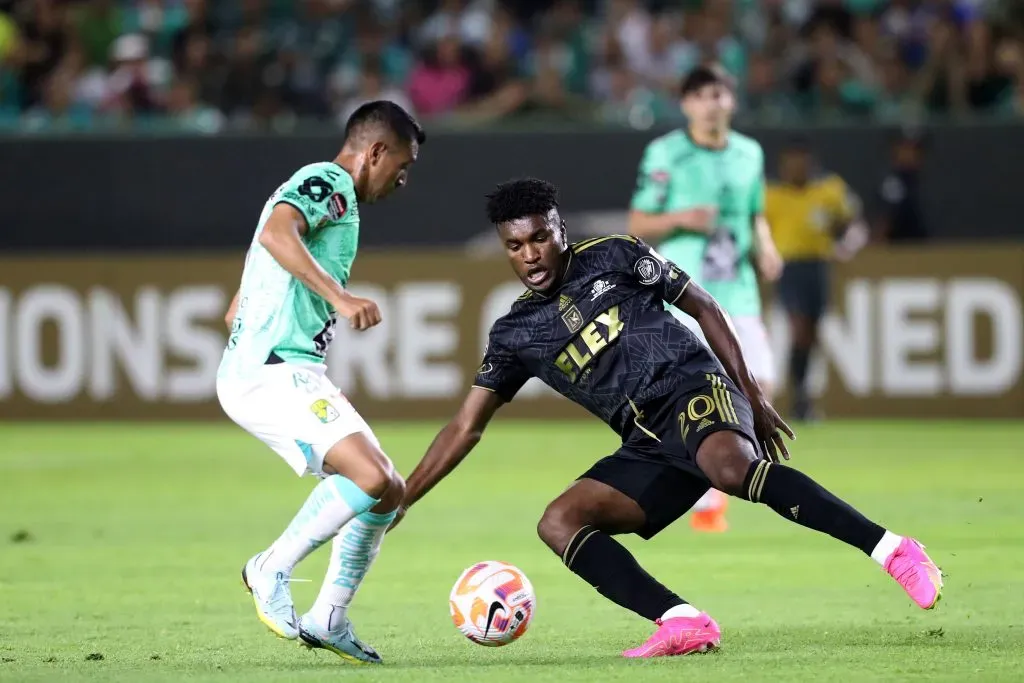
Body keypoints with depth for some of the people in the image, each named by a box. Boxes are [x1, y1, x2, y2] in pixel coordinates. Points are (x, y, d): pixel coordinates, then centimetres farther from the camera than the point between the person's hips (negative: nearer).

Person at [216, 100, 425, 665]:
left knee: (388, 492, 9)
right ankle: (272, 570, -10)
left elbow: (236, 313, 30)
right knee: (372, 478, -24)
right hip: (274, 371, -10)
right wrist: (340, 297, -31)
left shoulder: (326, 190, 27)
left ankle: (328, 619, 11)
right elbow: (275, 234, -27)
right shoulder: (327, 181, -3)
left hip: (290, 375, 10)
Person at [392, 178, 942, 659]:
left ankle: (891, 550, -44)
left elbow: (703, 307, 10)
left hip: (693, 389, -6)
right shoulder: (516, 334, 15)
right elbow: (465, 427, 17)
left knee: (731, 466, -38)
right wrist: (401, 500, 10)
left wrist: (753, 398, 3)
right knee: (557, 523, -14)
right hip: (649, 446, 6)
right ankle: (684, 624, -30)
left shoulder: (612, 257, 6)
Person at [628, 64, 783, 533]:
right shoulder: (665, 154, -3)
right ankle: (706, 503, 2)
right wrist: (680, 219, -17)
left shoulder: (750, 154, 11)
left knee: (759, 384, -8)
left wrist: (764, 246, 3)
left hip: (738, 289, 4)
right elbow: (637, 225, 0)